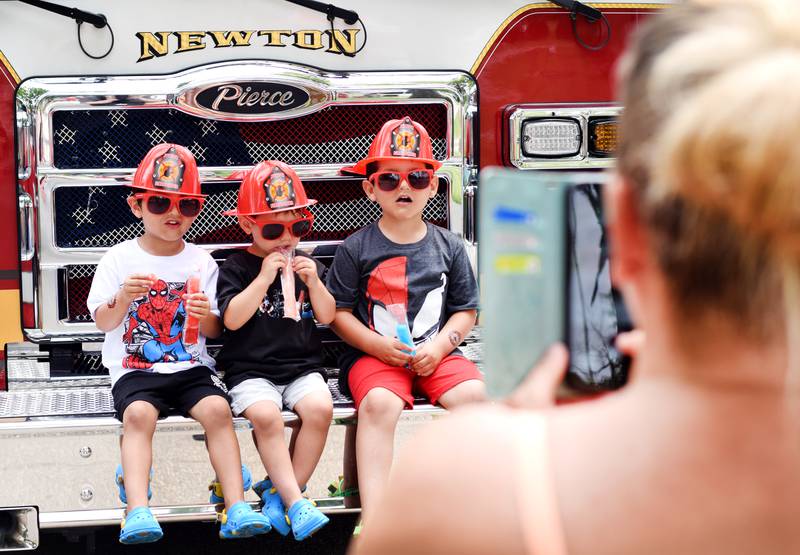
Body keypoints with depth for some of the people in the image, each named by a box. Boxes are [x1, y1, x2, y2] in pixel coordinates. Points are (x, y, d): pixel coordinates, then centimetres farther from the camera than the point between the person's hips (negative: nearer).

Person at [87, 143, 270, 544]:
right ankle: (138, 513, -41)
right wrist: (124, 297, -21)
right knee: (138, 414, -32)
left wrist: (205, 316, -15)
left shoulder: (201, 262, 9)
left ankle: (237, 508, -30)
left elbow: (214, 331, 9)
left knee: (217, 408, -27)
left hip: (191, 367, 1)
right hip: (134, 371, -1)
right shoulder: (118, 259, 5)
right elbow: (103, 322, -1)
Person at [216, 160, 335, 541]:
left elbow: (327, 316, 10)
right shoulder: (238, 267, 2)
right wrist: (265, 277, -16)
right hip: (251, 370, -3)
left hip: (302, 367, 3)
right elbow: (232, 319, -11)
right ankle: (295, 501, -27)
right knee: (266, 415, -33)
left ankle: (280, 489, -15)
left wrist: (313, 281, -7)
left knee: (320, 408, -27)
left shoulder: (306, 264, 13)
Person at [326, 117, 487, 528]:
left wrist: (439, 347, -7)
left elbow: (465, 310, 11)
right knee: (379, 403, -34)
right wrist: (376, 345, -12)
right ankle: (372, 519, -40)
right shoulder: (357, 248, 3)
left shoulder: (448, 247, 10)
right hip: (373, 354, -2)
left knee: (475, 395, -27)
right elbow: (339, 312, 3)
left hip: (435, 354, 3)